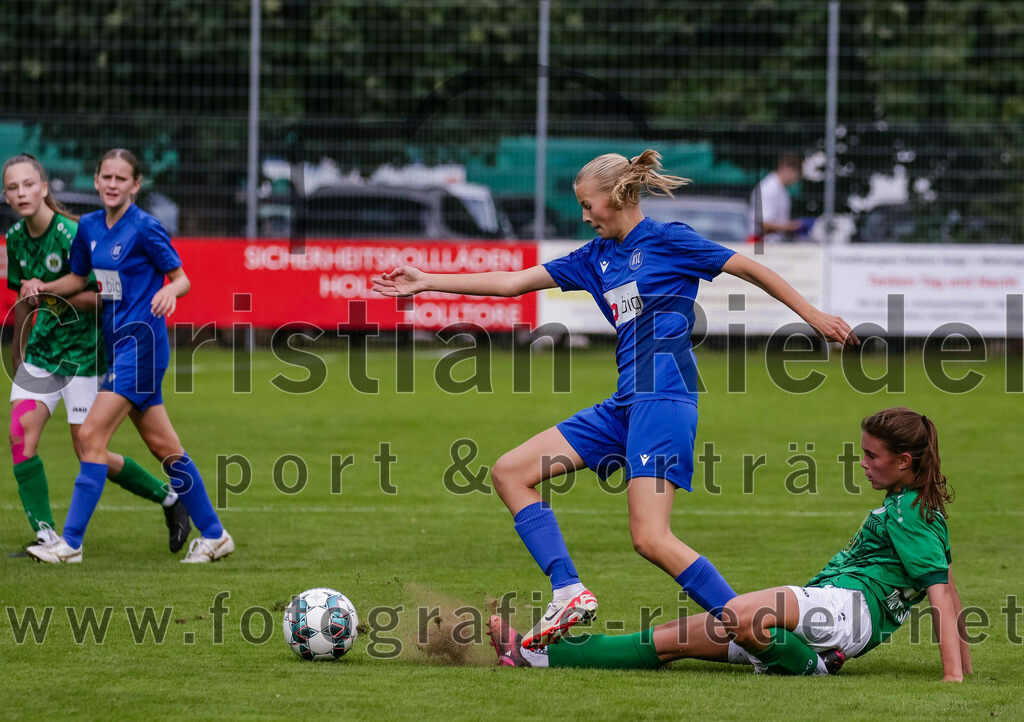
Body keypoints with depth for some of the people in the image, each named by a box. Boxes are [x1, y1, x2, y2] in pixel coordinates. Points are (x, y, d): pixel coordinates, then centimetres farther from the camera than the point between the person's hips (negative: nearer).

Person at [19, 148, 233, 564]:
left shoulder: (145, 229, -12)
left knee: (92, 435, -13)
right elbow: (78, 279, 21)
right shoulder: (89, 227, 9)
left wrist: (169, 291, -28)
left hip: (141, 341, -8)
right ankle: (214, 535, 21)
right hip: (117, 342, 8)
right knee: (163, 447, 12)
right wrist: (43, 287, 2)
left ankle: (71, 542, -11)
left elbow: (182, 279, -6)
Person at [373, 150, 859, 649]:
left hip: (664, 400, -9)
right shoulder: (596, 258, 17)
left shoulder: (668, 241, -3)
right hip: (624, 404, 9)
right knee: (510, 472, 4)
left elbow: (750, 269, 1)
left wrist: (813, 316, 1)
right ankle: (568, 594, -7)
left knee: (650, 538, -20)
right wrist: (427, 283, 20)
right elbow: (514, 283, 21)